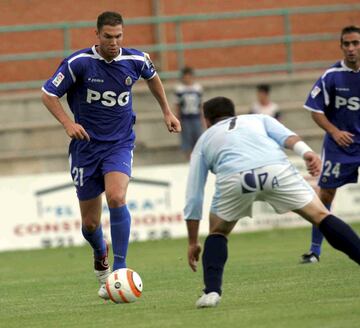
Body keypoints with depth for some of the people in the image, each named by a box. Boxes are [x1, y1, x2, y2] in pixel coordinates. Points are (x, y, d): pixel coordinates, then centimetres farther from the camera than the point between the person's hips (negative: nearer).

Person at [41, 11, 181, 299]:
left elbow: (152, 77, 19)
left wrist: (167, 111, 21)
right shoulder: (78, 63, -13)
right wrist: (68, 123, -18)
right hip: (86, 145, 0)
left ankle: (119, 270, -23)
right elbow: (49, 94, -5)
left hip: (120, 143, 0)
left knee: (116, 197, -28)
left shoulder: (136, 60, -5)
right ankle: (101, 255, 41)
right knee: (90, 222, 5)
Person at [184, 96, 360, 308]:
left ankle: (212, 291, 6)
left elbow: (193, 197, 36)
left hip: (233, 177, 0)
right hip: (276, 168, 0)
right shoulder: (259, 119, 39)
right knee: (321, 216, 8)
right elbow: (286, 136, 14)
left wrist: (193, 242, 42)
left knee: (218, 233, 24)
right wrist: (306, 152, -3)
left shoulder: (204, 141, 37)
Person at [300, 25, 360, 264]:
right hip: (338, 145, -1)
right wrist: (335, 131, -13)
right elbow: (315, 109, -2)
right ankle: (315, 250, 9)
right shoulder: (331, 76, -7)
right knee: (325, 194, 0)